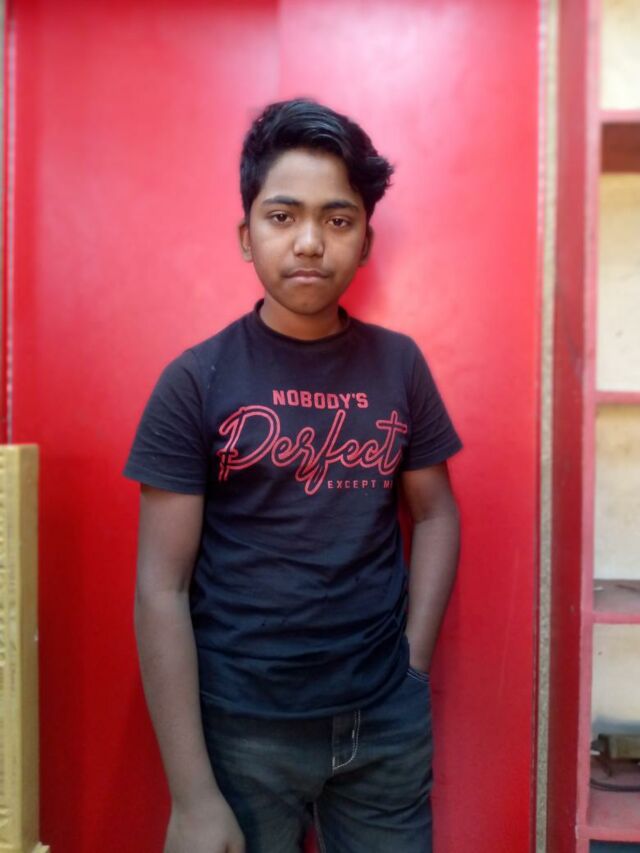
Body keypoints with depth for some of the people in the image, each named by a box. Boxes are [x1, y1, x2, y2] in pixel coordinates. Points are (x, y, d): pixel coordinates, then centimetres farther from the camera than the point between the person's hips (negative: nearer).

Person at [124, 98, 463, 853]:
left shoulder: (399, 365, -1)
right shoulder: (196, 381, -10)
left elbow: (435, 514, 6)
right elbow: (161, 589, -11)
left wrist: (412, 665, -4)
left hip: (387, 722, 3)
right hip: (242, 728, -2)